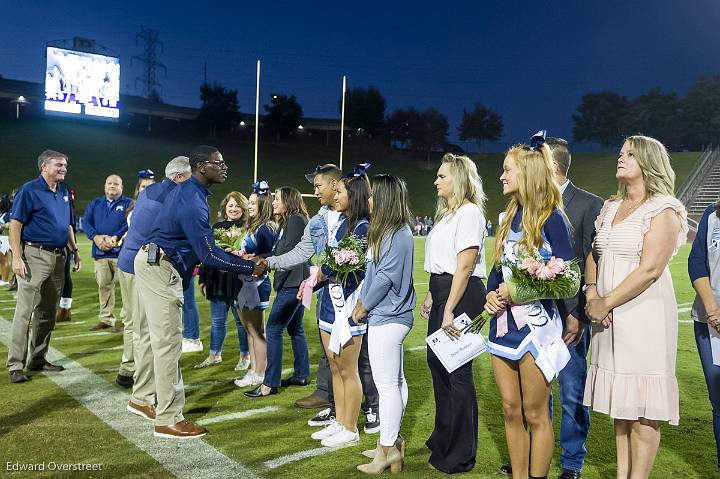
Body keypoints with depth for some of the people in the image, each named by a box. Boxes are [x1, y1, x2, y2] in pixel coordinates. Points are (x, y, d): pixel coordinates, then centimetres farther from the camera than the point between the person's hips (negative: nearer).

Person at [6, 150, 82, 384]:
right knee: (24, 311, -6)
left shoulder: (64, 192, 14)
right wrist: (17, 257, -17)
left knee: (47, 313, 12)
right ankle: (15, 365, 0)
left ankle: (38, 359, 22)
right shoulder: (29, 190, -7)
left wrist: (75, 251, 15)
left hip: (58, 257, 7)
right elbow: (15, 224, -10)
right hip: (34, 256, -7)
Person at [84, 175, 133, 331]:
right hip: (100, 252, 4)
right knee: (103, 286, 9)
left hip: (121, 251, -4)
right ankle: (106, 319, 18)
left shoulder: (128, 203, 5)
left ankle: (127, 320, 0)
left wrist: (115, 238, -20)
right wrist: (96, 237, -11)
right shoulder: (94, 204, 18)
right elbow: (86, 222, 7)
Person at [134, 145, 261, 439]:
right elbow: (209, 254, -24)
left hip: (156, 264, 11)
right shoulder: (193, 203, -22)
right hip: (161, 270, -11)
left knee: (158, 336, 17)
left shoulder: (186, 190, 11)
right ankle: (168, 420, 1)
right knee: (168, 342, -6)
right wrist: (249, 267, -18)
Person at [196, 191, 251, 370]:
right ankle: (215, 355, 28)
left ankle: (245, 356, 21)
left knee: (241, 321, 7)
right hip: (217, 281, 5)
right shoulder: (216, 227, 10)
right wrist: (203, 279, 12)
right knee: (217, 320, 14)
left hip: (238, 281, -5)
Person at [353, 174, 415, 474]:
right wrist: (361, 302, 6)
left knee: (387, 383, -2)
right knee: (395, 381, 16)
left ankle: (388, 449, 8)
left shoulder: (398, 234, -17)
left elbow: (385, 277, -20)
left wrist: (363, 307, -9)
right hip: (390, 316, 10)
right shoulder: (388, 231, 14)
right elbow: (373, 272, 16)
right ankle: (393, 441, 27)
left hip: (387, 318, -10)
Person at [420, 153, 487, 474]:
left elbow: (465, 265, -19)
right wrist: (431, 297, 17)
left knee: (457, 372, -2)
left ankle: (460, 455, 12)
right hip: (442, 292, 10)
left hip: (462, 295, -10)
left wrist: (450, 309, -21)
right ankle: (443, 438, 36)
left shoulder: (468, 212, -12)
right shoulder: (447, 213, 17)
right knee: (437, 363, 18)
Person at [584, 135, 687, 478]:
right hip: (608, 318, 7)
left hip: (644, 315, -7)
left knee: (642, 410, 0)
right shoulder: (610, 208, 15)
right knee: (620, 403, 12)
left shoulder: (663, 210, -6)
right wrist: (592, 296, -2)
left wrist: (606, 303, -13)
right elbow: (593, 257, 15)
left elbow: (650, 269, -16)